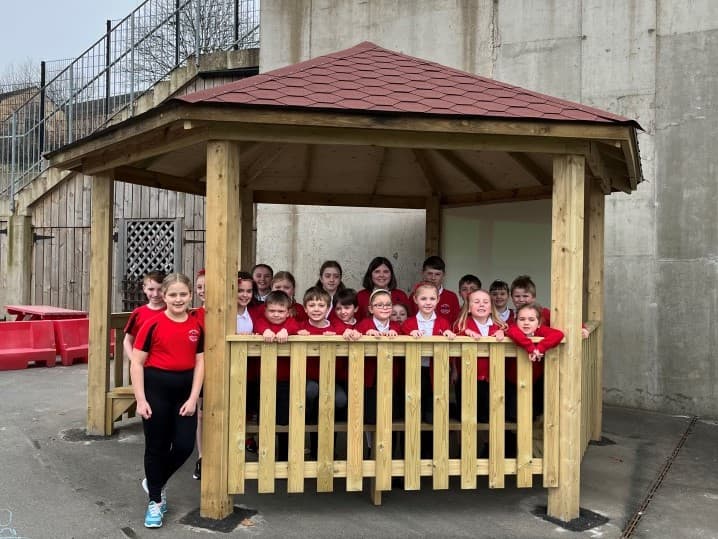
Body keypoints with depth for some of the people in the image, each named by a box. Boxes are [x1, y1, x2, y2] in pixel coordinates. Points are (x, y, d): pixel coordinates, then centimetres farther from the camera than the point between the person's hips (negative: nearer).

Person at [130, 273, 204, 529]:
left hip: (184, 390, 3)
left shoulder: (196, 326, 1)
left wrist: (193, 398, -4)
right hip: (156, 388, -3)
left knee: (185, 446, 3)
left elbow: (199, 363, 3)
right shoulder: (153, 324, -9)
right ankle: (155, 501, 26)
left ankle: (155, 482, 33)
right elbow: (136, 363, -7)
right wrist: (141, 400, -10)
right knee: (157, 446, 7)